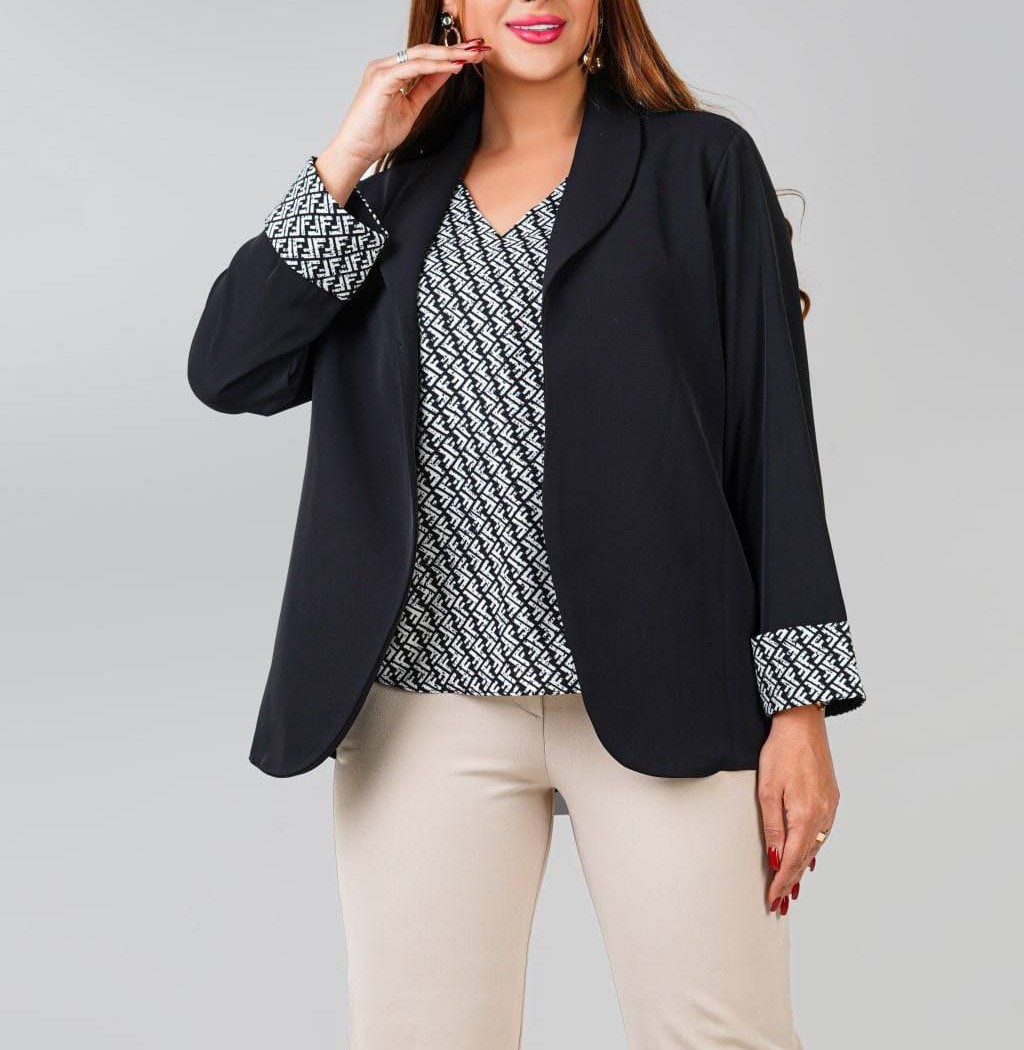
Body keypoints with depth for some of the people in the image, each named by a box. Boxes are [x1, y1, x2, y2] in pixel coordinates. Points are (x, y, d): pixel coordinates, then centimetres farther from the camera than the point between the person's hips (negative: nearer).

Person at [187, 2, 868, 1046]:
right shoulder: (398, 184, 15)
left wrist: (799, 703, -4)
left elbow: (772, 438, 1)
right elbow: (228, 369, 4)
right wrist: (348, 159, -1)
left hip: (659, 694, -2)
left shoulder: (701, 163, 6)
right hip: (428, 701, 3)